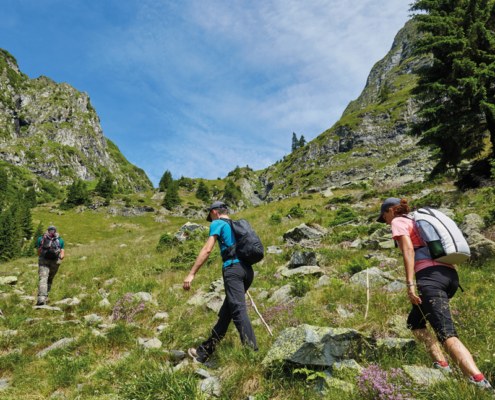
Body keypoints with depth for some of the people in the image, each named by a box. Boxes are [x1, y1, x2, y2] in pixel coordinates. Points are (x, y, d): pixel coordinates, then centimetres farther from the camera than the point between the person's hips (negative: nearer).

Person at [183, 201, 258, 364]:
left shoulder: (217, 224, 6)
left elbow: (207, 250, -6)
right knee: (225, 313, 12)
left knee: (239, 311, -14)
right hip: (248, 270, 8)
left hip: (232, 268, -8)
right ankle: (205, 352, 23)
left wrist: (191, 274, -7)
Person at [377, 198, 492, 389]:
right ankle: (442, 365, 9)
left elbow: (408, 249, -11)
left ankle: (481, 383, -31)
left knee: (447, 335, -17)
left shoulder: (398, 222, 6)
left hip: (430, 276, -9)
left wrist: (410, 284, -17)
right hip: (451, 275, 9)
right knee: (414, 323, 21)